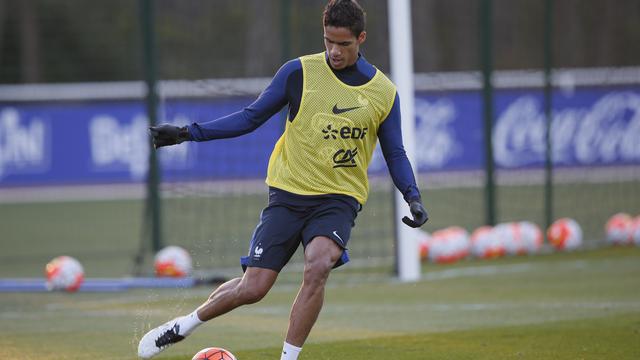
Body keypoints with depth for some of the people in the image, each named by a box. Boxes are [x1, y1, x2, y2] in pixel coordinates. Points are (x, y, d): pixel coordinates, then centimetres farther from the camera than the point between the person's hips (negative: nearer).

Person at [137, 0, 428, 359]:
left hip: (339, 200, 0)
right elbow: (251, 117, 3)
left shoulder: (384, 93, 0)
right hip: (290, 194, 0)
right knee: (252, 289, -4)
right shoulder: (299, 72, -4)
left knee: (318, 267, -30)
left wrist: (414, 198, -5)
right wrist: (187, 133, -4)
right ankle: (183, 326, 23)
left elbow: (395, 154, 12)